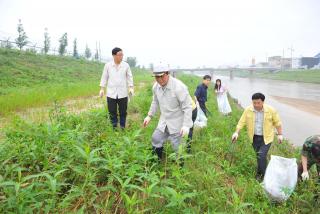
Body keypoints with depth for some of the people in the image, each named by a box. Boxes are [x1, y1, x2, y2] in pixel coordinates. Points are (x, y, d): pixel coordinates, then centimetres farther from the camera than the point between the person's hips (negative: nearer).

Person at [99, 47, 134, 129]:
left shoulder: (126, 65, -1)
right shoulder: (108, 65, -1)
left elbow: (129, 77, 6)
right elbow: (104, 77, 6)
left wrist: (131, 87, -4)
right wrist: (102, 89, 3)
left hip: (123, 94, 0)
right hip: (111, 93, 0)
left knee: (123, 112, 8)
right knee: (112, 112, 6)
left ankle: (122, 128, 24)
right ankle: (114, 127, 20)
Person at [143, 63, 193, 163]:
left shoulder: (179, 87, -25)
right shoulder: (156, 86, -4)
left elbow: (187, 107, -22)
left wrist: (186, 125, -27)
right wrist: (149, 115, 13)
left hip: (177, 123, -6)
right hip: (164, 122, 7)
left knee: (178, 147, 3)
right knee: (155, 140, 15)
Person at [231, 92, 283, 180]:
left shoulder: (271, 110, -13)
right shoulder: (248, 110, -9)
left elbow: (277, 122, -1)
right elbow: (242, 122, -5)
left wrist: (280, 134, 0)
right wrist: (236, 132, -13)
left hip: (266, 137, -2)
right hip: (254, 137, 3)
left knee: (261, 156, -11)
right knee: (259, 156, 14)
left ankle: (261, 174, 11)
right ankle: (261, 172, 35)